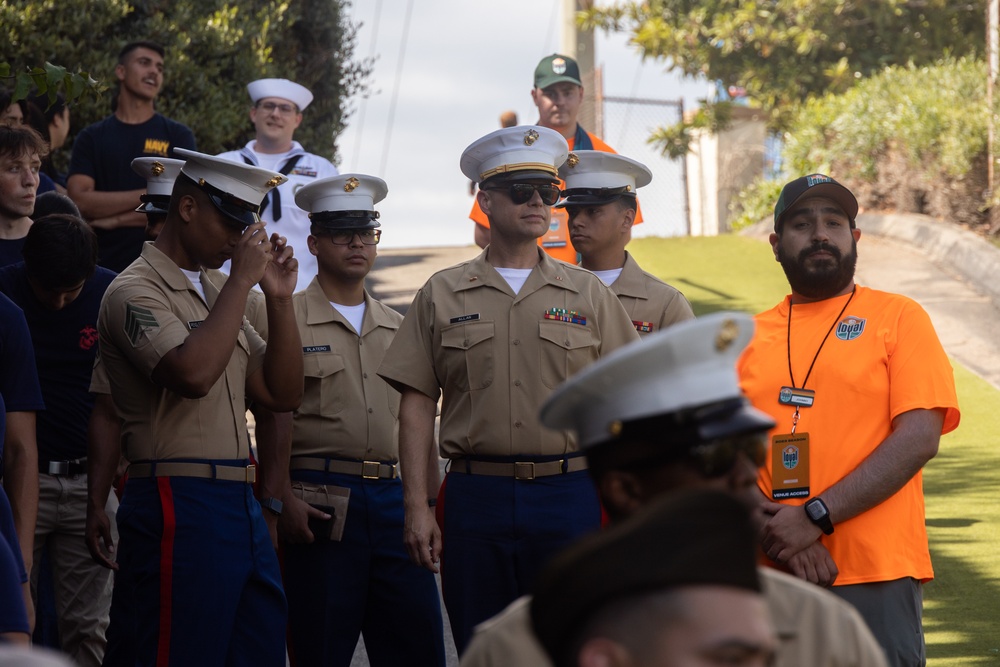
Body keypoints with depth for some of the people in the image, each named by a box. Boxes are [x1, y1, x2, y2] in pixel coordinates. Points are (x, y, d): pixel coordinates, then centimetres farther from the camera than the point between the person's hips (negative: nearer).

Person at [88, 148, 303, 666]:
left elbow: (281, 394, 16)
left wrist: (279, 298, 4)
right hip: (179, 510, -9)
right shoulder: (136, 292, -6)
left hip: (241, 508, 9)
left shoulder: (214, 294, 20)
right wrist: (241, 279, -17)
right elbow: (193, 374, -24)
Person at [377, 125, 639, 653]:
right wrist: (417, 507, -3)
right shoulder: (442, 295, 9)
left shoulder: (588, 295, 10)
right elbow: (417, 406, 6)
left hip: (570, 496, 0)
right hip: (475, 498, 0)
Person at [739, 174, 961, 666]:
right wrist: (757, 516, -12)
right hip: (769, 569, 3)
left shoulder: (898, 318, 4)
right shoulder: (751, 337, 14)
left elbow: (919, 439, -7)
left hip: (874, 573, -3)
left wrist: (816, 517, -14)